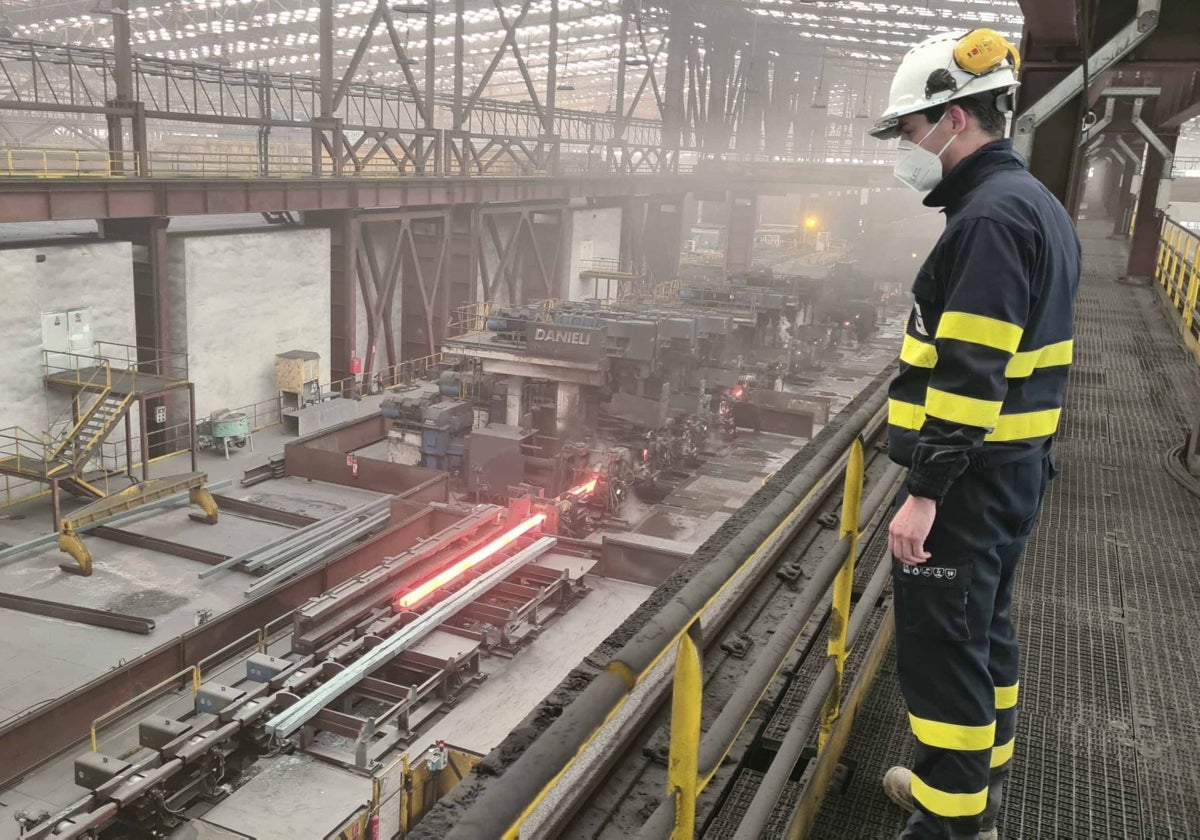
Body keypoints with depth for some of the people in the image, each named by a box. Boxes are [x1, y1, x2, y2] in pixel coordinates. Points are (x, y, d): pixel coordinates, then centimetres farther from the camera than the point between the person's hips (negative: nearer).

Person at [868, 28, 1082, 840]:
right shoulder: (1034, 204, 14)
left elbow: (970, 372, -25)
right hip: (1014, 464, 11)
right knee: (983, 623, 21)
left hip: (971, 476, -11)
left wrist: (925, 489, -24)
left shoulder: (991, 215, -18)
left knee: (941, 645, -2)